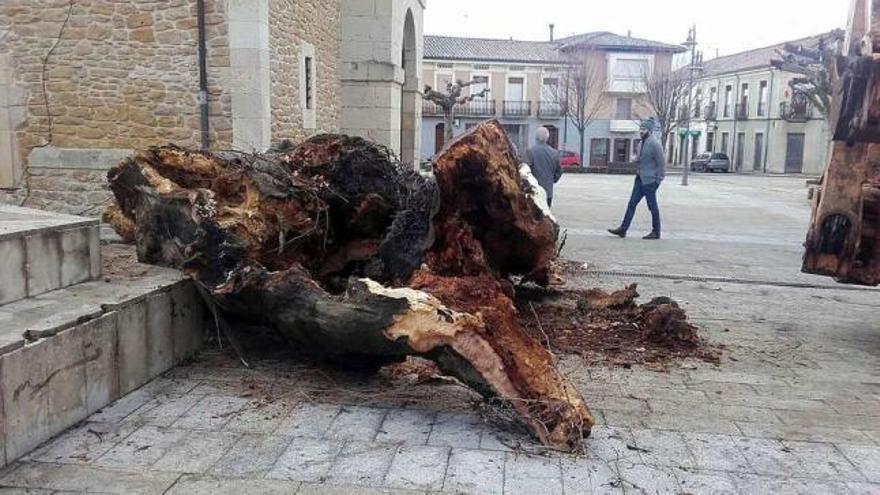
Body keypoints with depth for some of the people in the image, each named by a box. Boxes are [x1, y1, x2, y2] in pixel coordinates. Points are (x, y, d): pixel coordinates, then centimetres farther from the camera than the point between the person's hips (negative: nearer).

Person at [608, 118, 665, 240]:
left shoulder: (654, 144, -15)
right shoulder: (643, 142, 11)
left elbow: (661, 163, -15)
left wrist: (658, 180, -14)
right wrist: (639, 174, 14)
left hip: (649, 181, -9)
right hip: (640, 179, 9)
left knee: (652, 207, 2)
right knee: (632, 204, 6)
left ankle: (656, 232, 14)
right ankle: (623, 229, 9)